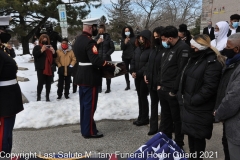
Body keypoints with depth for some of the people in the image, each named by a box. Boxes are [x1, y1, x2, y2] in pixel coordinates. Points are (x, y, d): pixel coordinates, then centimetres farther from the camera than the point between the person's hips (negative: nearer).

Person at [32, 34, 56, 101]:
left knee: (48, 83, 6)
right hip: (41, 68, -4)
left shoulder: (49, 47, 16)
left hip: (49, 68, 4)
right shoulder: (37, 47, 3)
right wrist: (41, 50, -22)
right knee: (40, 82, -6)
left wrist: (53, 52, -4)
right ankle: (38, 96, 8)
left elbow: (55, 56, 17)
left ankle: (47, 96, 15)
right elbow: (34, 54, -13)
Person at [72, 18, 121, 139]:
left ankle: (84, 129, 27)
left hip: (81, 76, 10)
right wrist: (112, 68, -22)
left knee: (84, 104, 16)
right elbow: (96, 61, -29)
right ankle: (89, 131, 11)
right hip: (90, 78, -9)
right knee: (90, 105, 0)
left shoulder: (78, 39, 10)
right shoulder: (89, 42, -20)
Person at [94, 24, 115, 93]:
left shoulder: (108, 37, -1)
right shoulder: (96, 38, 6)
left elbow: (112, 48, 0)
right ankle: (100, 87, 11)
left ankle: (108, 88, 11)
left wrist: (107, 54, -8)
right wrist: (97, 43, -12)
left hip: (106, 58, -2)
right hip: (98, 58, 2)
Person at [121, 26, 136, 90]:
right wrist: (125, 43, -17)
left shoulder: (134, 38, 0)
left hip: (133, 57, -3)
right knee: (126, 71, 7)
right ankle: (128, 85, 16)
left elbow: (137, 47, 0)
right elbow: (122, 48, 0)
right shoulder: (123, 39, 6)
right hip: (125, 57, 3)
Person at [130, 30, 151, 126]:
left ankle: (145, 118, 13)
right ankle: (141, 117, 23)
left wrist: (138, 73, -16)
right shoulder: (137, 48, 11)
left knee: (143, 97, 0)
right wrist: (132, 72, -5)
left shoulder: (150, 50, -13)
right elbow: (133, 61, 11)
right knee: (140, 96, 13)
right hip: (137, 77, 7)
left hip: (145, 77, -7)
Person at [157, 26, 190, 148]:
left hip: (173, 91, -9)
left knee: (177, 118, 7)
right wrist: (159, 84, 11)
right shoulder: (167, 48, 14)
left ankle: (178, 144, 23)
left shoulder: (183, 48, -15)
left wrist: (174, 90, -17)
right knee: (165, 116, 20)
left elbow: (181, 71, -20)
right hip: (163, 89, 9)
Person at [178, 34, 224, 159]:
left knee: (198, 136, 6)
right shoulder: (194, 58, 12)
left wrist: (192, 100, -17)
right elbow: (184, 79, 17)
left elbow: (209, 87, -22)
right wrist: (182, 96, 9)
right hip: (188, 105, 8)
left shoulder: (212, 62, -15)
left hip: (200, 109, -8)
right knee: (191, 134, 19)